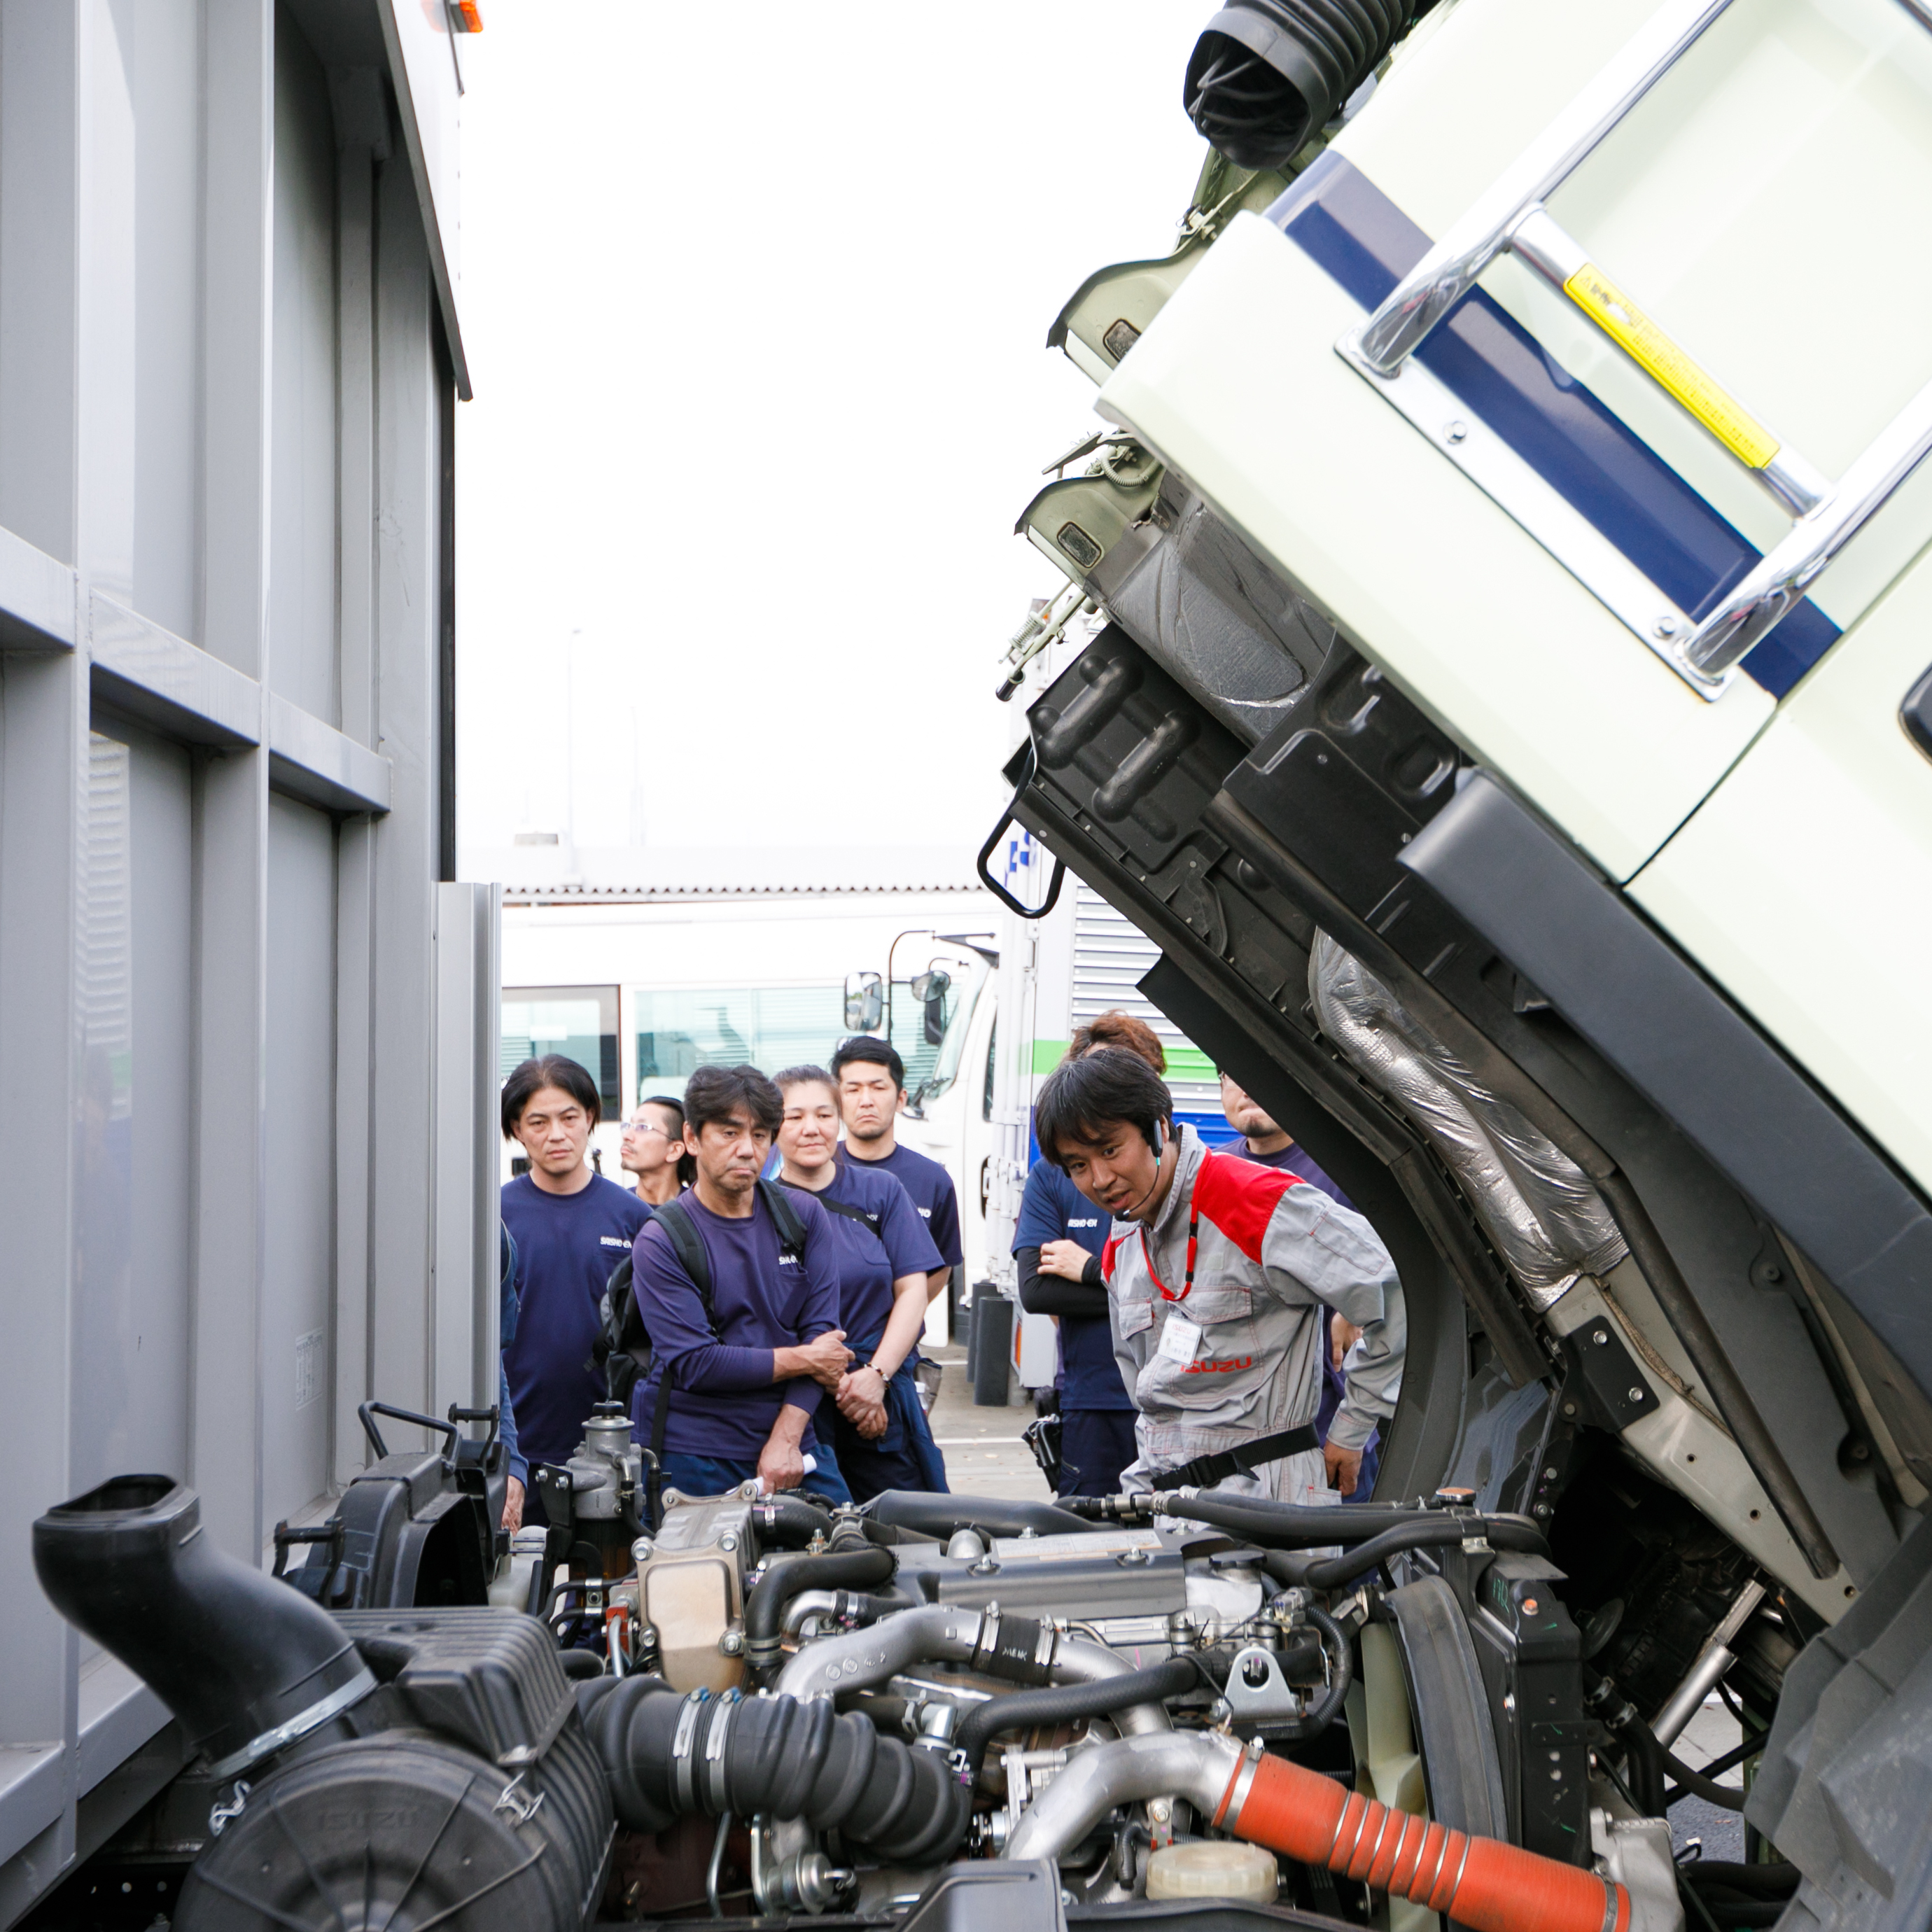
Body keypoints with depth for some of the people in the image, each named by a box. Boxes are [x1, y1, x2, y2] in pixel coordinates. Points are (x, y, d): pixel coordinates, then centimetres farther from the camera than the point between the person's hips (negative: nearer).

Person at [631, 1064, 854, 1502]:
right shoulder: (661, 1240, -5)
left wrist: (785, 1440, -11)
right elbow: (694, 1363, -13)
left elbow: (821, 1332, -1)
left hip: (794, 1443, 3)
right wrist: (803, 1360, -7)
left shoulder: (804, 1216, 6)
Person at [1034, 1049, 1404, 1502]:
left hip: (1259, 1489, -7)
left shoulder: (1261, 1204, -12)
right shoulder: (1119, 1251, 14)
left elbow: (1398, 1302, -12)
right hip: (1157, 1494, 7)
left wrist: (1349, 1432, -4)